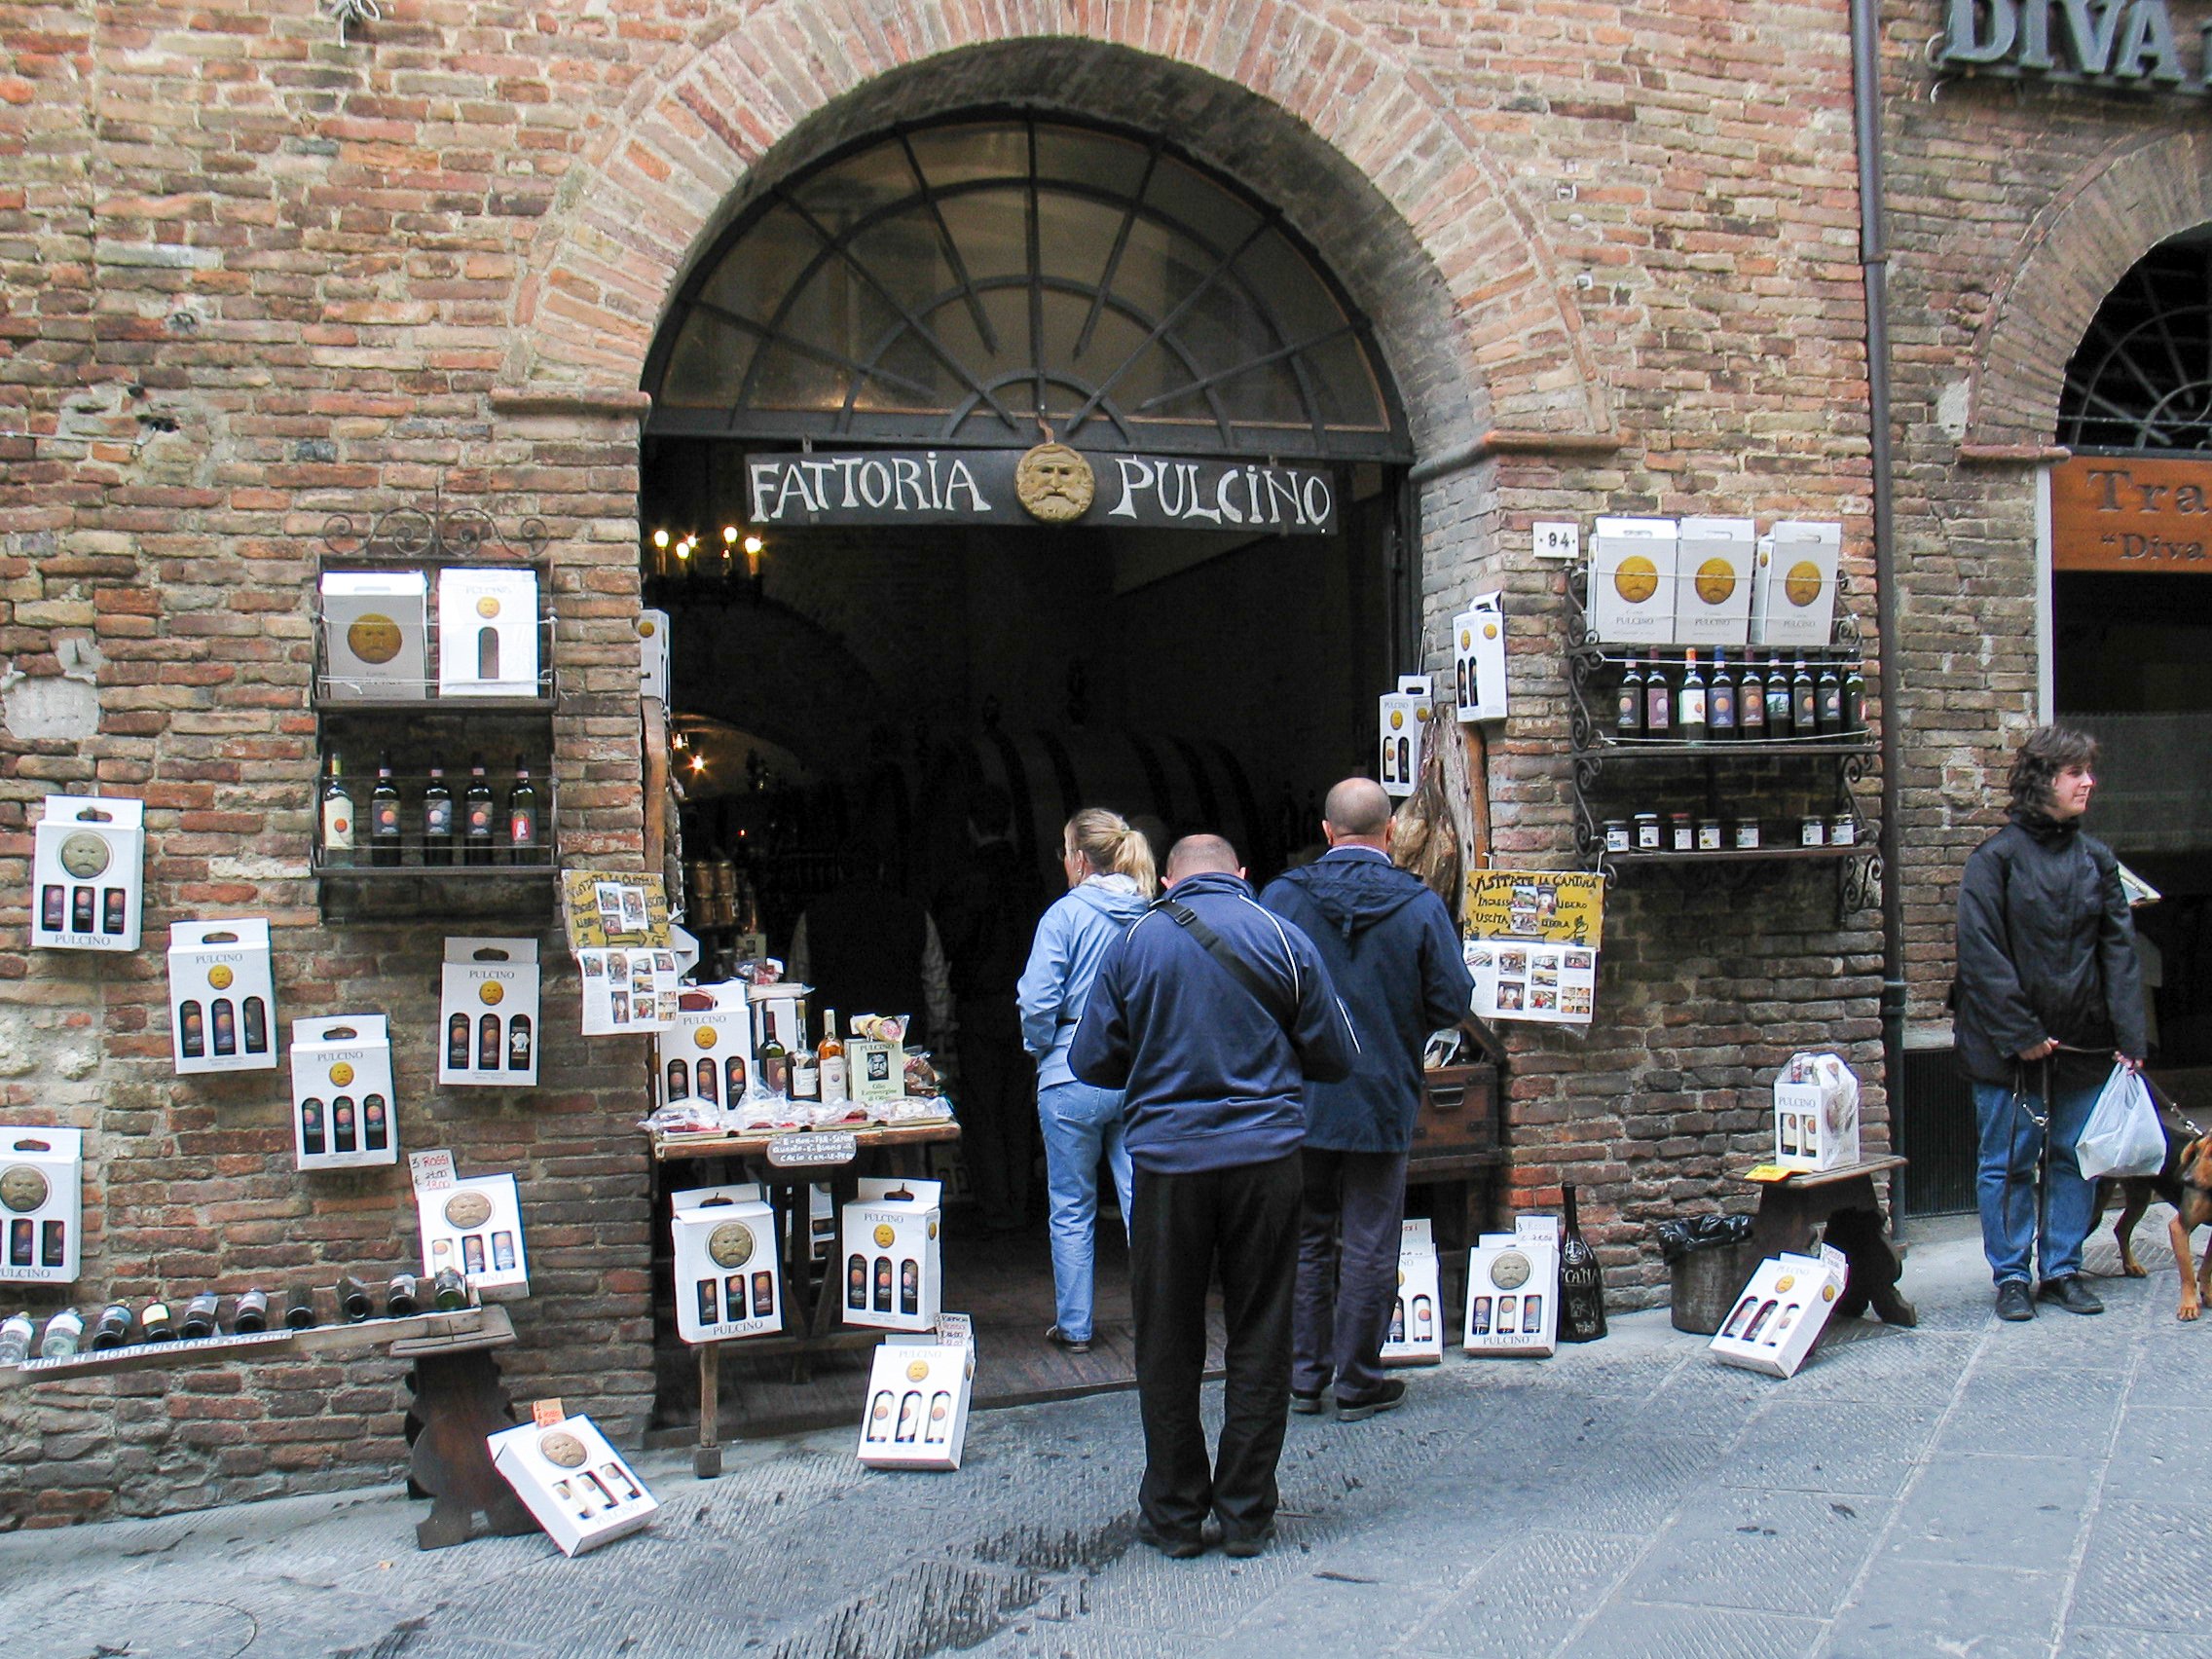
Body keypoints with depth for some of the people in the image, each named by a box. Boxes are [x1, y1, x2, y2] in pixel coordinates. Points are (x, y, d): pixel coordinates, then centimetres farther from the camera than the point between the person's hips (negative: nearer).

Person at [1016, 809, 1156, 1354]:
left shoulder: (1066, 914, -10)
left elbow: (1038, 1002, -14)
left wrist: (1041, 1048, 3)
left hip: (1074, 1078, -3)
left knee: (1072, 1209, 9)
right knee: (1145, 1202, 8)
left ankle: (1073, 1326, 17)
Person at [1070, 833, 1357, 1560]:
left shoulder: (1134, 943, 0)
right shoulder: (1284, 939, 0)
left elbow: (1091, 1061, 3)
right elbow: (1336, 1056, 4)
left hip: (1168, 1161, 0)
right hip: (1265, 1156, 0)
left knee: (1168, 1345, 11)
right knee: (1259, 1341, 11)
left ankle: (1174, 1514, 19)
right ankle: (1247, 1514, 17)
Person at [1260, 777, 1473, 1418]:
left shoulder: (1282, 896, -8)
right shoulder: (1421, 904, -9)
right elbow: (1452, 1003, -7)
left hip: (1300, 1100, 2)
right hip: (1383, 1100, -1)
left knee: (1306, 1239, 15)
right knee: (1369, 1245, 8)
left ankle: (1304, 1377, 22)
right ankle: (1357, 1383, 16)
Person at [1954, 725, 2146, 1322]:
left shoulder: (2096, 858, 7)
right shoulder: (1996, 858, -9)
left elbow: (2119, 948, 6)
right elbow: (1981, 954, -12)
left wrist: (2129, 1035, -3)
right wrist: (2021, 1034, -15)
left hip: (2083, 1043, 5)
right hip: (2009, 1046, -5)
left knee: (2075, 1158, 10)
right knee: (2008, 1162, 4)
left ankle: (2063, 1270, 23)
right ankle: (2011, 1277, 15)